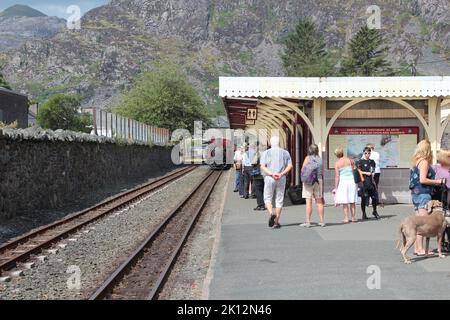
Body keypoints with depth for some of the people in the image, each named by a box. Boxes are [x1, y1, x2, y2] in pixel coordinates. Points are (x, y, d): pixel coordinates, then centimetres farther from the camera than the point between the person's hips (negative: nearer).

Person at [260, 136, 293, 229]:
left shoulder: (266, 153, 2)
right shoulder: (285, 153, 7)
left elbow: (262, 166, -8)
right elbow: (290, 166, -2)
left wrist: (271, 174, -13)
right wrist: (281, 174, -10)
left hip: (269, 178, -1)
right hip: (281, 179, 2)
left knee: (267, 198, 10)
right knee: (279, 200, 8)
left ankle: (271, 213, -17)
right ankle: (276, 222, 8)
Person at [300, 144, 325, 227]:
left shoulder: (308, 158, -6)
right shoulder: (320, 159, 7)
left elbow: (302, 170, -7)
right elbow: (322, 173, 11)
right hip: (318, 180, 4)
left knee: (309, 201, -5)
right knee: (319, 201, 10)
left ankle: (308, 222, -6)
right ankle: (321, 221, 13)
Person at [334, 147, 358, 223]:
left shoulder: (337, 164, -4)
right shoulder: (350, 160, 4)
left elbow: (337, 177, -6)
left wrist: (336, 187, -1)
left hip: (343, 181, -3)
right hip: (352, 181, 3)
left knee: (345, 202, 1)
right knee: (352, 201, 9)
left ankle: (346, 218, -1)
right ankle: (354, 217, 11)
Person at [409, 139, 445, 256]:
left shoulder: (416, 161, 15)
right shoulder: (424, 162, -12)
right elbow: (423, 180, -20)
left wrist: (434, 181, 21)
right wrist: (437, 181, -11)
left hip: (416, 194, 9)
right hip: (423, 194, -9)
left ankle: (417, 248, 13)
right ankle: (420, 249, -10)